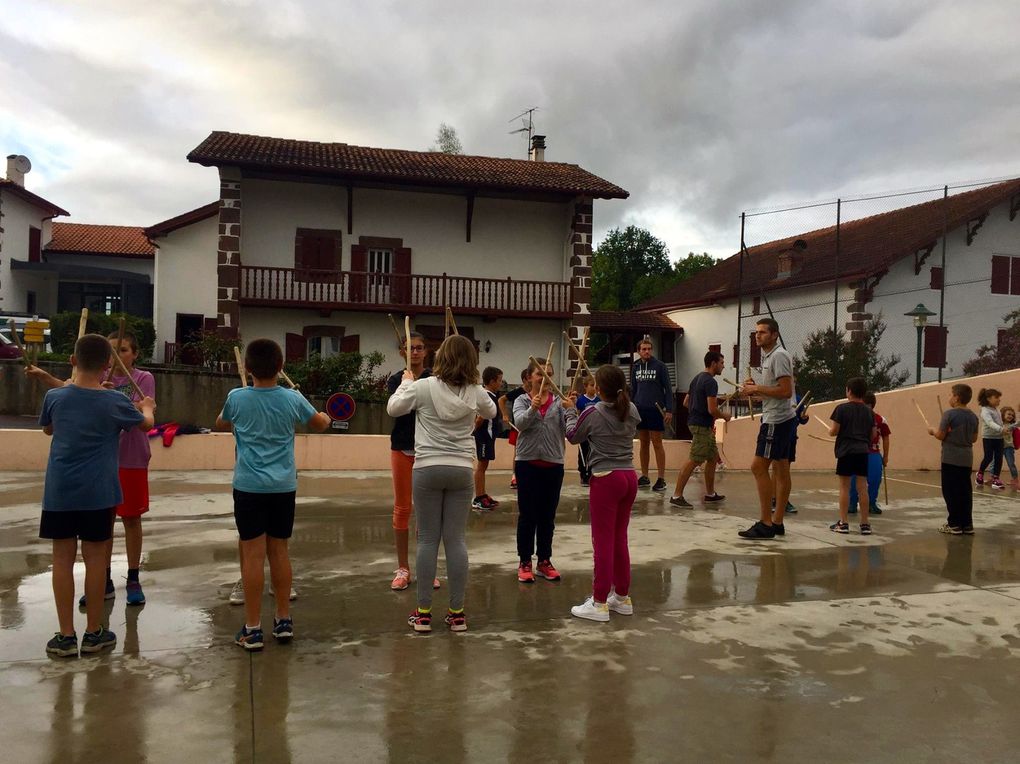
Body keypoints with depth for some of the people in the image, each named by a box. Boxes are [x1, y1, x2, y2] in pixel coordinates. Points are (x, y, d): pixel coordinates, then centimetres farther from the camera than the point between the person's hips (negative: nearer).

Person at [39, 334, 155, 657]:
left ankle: (66, 636, 12)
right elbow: (146, 422, 12)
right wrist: (147, 407, 35)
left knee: (63, 559, 7)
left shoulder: (55, 396, -3)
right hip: (97, 493, -1)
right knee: (94, 557, 7)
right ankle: (93, 633, 16)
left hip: (60, 492, 2)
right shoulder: (115, 401, -8)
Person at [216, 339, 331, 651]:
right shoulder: (293, 399, -2)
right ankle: (284, 621, 21)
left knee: (253, 553, 1)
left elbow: (221, 425, 15)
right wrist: (326, 417, 36)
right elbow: (319, 424, 15)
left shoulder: (236, 398, -6)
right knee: (279, 550, 13)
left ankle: (253, 629, 5)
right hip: (284, 486, 2)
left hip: (249, 486, -2)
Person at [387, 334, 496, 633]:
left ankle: (423, 613, 10)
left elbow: (393, 408, 7)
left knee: (428, 539, 5)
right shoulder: (476, 392, 0)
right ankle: (457, 613, 11)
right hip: (461, 470, 2)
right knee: (456, 539, 6)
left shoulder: (423, 386, -8)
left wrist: (406, 383, 21)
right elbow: (491, 412, 22)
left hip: (428, 469, -2)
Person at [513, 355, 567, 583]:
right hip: (527, 464, -2)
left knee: (548, 516, 10)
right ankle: (525, 563, 14)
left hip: (553, 465, 2)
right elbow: (520, 422, -18)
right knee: (527, 515, 4)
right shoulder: (522, 401, 2)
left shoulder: (559, 402, 5)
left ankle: (544, 561, 22)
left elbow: (569, 429, -8)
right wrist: (532, 409, -37)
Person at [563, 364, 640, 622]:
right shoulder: (632, 410, 3)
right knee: (620, 539, 16)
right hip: (629, 477, 6)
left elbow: (573, 436, 5)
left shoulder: (593, 413, -12)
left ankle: (599, 603, 3)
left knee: (603, 542, -1)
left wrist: (570, 410, 20)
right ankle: (622, 597, 25)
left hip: (606, 479, -6)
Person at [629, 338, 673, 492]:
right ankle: (644, 477, 18)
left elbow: (668, 389, -4)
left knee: (657, 444, -2)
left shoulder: (660, 366, -4)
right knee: (643, 444, 10)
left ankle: (661, 479, 2)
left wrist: (669, 410, -10)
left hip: (655, 410, -4)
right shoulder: (635, 367, 8)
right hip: (639, 410, 4)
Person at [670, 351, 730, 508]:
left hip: (695, 422, 10)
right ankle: (677, 496, -10)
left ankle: (710, 494, 24)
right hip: (702, 426, -10)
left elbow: (686, 403, 18)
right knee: (693, 461, -10)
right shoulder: (711, 382, -15)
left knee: (713, 458, 17)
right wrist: (724, 416, -3)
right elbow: (712, 409, -21)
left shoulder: (697, 378, 15)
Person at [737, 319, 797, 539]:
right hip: (780, 419, 11)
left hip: (777, 420, -11)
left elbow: (786, 391, -21)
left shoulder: (779, 356, -14)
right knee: (780, 469, 11)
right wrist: (754, 389, 7)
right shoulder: (768, 356, 18)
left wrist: (756, 389, -15)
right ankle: (777, 523, 16)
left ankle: (765, 524, -9)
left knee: (759, 467, -11)